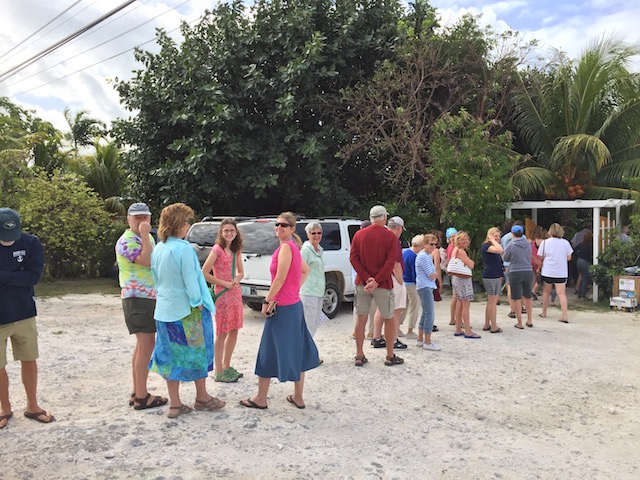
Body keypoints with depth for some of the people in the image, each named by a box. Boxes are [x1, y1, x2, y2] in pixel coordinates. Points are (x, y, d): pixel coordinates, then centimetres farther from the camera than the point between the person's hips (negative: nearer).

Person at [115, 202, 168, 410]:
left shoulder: (148, 238, 15)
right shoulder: (126, 241, -13)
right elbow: (146, 261, -27)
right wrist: (145, 236, -25)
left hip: (150, 297, 10)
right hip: (137, 299, -10)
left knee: (142, 345, 14)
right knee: (147, 345, -9)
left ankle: (136, 392, 23)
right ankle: (141, 397, -2)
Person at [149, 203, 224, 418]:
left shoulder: (158, 249, 4)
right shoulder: (184, 249, -19)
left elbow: (156, 278, 12)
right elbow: (190, 281, -19)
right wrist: (198, 304, -10)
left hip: (165, 310, 7)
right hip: (186, 311, -7)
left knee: (172, 356, 12)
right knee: (198, 353, 10)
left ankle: (174, 404, 18)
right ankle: (202, 398, 25)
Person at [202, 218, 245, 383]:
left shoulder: (236, 250, 10)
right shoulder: (217, 249, -10)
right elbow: (204, 273, -15)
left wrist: (236, 280, -5)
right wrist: (225, 283, -15)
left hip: (236, 293, 7)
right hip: (222, 295, -7)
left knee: (234, 331, 12)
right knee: (222, 333, 0)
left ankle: (227, 366, 27)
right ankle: (219, 372, 11)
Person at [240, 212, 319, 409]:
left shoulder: (286, 247, -17)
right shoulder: (293, 246, 11)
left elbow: (280, 278, -21)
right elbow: (305, 270, 23)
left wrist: (267, 301, -14)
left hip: (282, 307, -9)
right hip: (294, 305, 9)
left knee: (270, 351, 3)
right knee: (295, 351, 14)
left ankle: (260, 398, 16)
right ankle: (298, 397, 24)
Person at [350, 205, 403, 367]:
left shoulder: (359, 234, 4)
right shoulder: (390, 236, -6)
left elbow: (353, 258, -3)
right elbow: (391, 262, -15)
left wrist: (366, 278, -9)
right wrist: (376, 281, -16)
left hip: (362, 282, 3)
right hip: (383, 284, -3)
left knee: (361, 319, 9)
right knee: (389, 320, 10)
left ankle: (359, 356, 13)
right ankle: (390, 356, 17)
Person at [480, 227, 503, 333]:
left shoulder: (493, 246, 18)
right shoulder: (485, 246, -13)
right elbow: (500, 250, -31)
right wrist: (492, 240, -20)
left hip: (496, 276, 10)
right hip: (490, 277, -10)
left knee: (491, 301, 13)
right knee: (493, 301, -6)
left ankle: (487, 325, 20)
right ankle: (494, 327, -1)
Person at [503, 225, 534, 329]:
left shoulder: (511, 245, -11)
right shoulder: (528, 243, 1)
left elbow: (505, 258, 1)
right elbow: (529, 257, 14)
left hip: (515, 273, -4)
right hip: (528, 271, 4)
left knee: (517, 298, 4)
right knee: (528, 297, 19)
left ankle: (520, 323, 8)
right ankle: (529, 320, 27)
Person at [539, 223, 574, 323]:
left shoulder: (545, 242, -6)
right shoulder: (565, 243, -3)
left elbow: (541, 257, -1)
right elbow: (569, 258, 3)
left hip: (548, 272, 0)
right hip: (561, 272, 0)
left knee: (546, 291, 16)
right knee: (561, 293, -2)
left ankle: (544, 313, 25)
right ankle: (565, 316, -10)